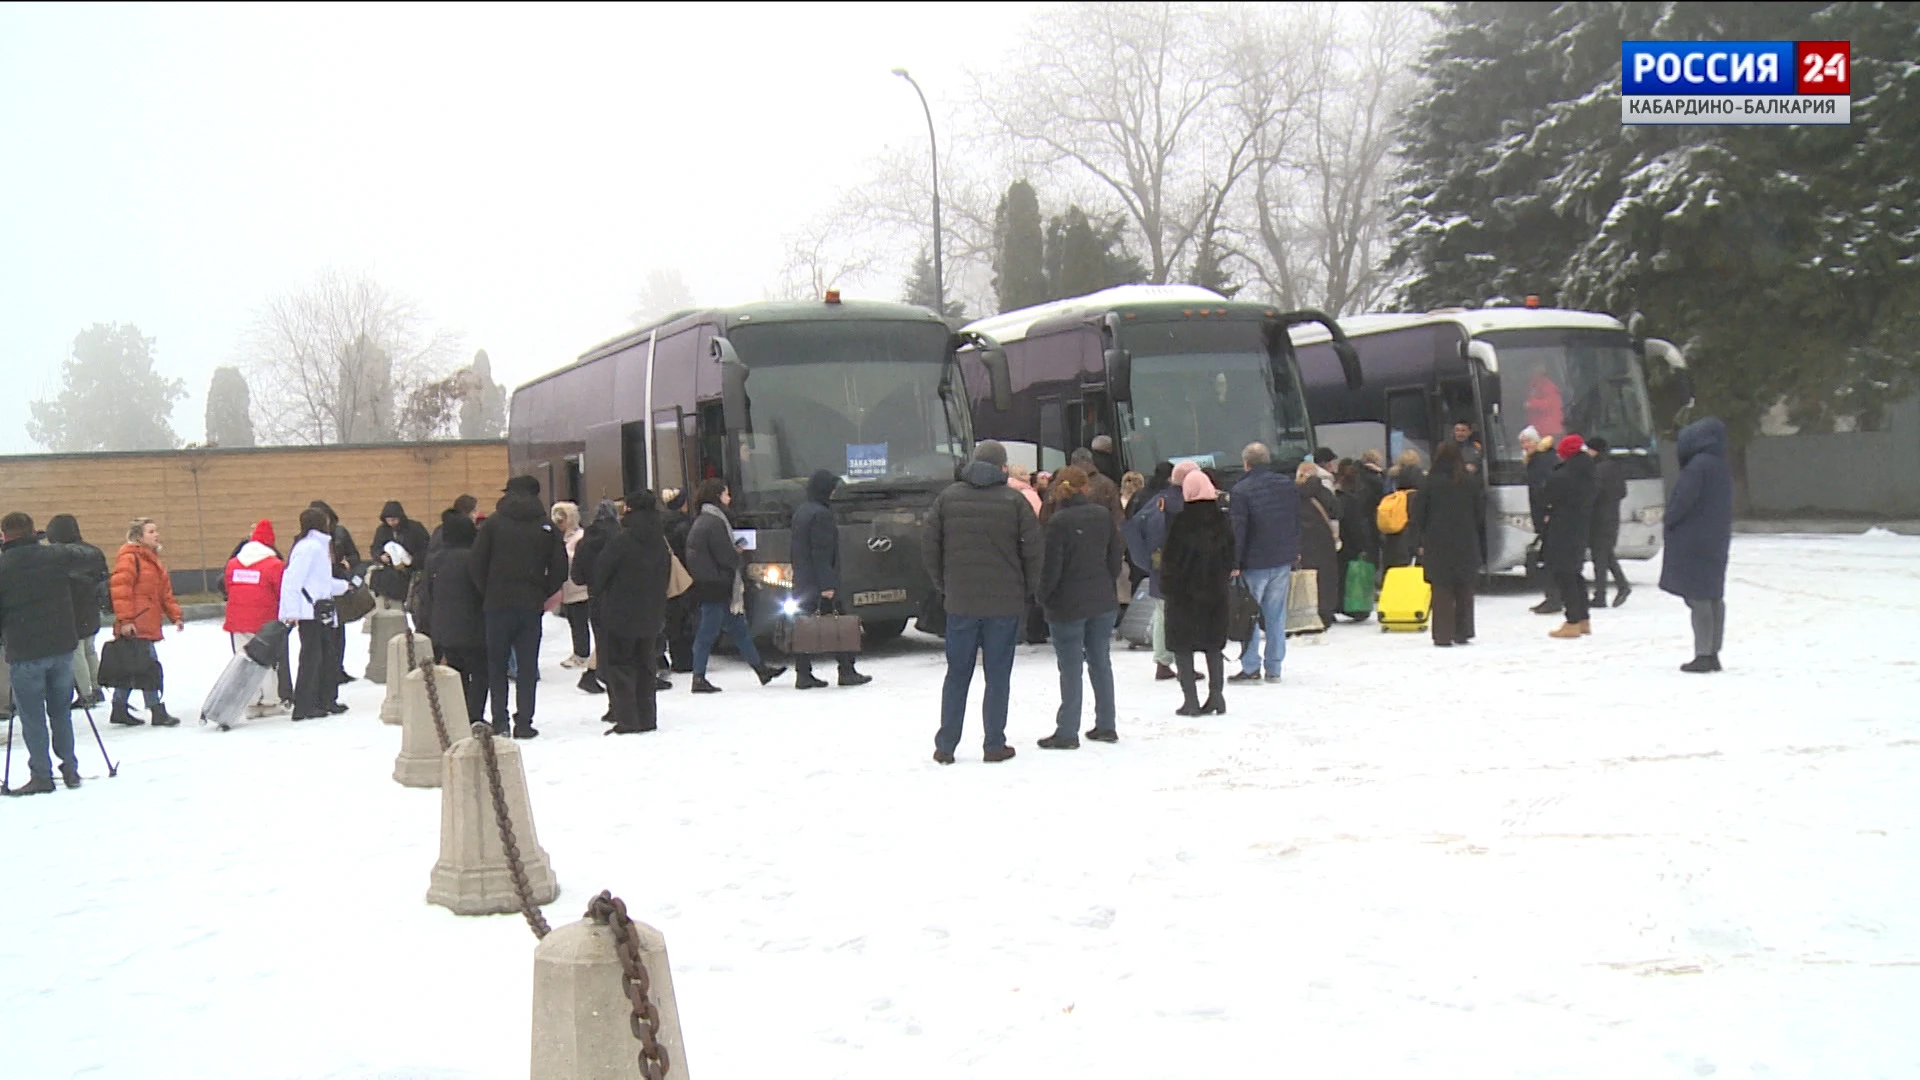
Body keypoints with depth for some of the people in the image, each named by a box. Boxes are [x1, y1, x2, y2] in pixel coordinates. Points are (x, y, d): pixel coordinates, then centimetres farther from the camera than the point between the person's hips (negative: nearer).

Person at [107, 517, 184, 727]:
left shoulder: (151, 559, 19)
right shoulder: (129, 558, -11)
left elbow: (165, 592, 23)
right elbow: (120, 588, -19)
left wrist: (175, 615, 17)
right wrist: (125, 619, -22)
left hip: (147, 625, 10)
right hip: (135, 626, -10)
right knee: (151, 666, -9)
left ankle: (119, 710, 23)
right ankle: (157, 711, -5)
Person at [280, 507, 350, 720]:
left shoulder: (320, 545, 15)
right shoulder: (308, 547, -15)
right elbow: (291, 580, -20)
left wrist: (344, 586, 40)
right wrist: (292, 612, -24)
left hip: (321, 612, 10)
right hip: (309, 613, -10)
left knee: (328, 656, 15)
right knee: (311, 658, -6)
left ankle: (327, 700, 24)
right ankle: (303, 707, -2)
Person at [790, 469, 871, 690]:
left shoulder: (800, 512, 15)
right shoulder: (821, 514, -14)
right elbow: (822, 553, -19)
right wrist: (827, 585, -20)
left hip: (802, 582, 9)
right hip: (820, 581, -9)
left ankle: (803, 674, 5)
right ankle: (846, 671, 2)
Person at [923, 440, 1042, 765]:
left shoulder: (948, 497, 2)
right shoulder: (1014, 501, -6)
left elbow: (929, 546, 3)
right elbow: (1035, 550, -7)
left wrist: (943, 585, 14)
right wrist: (1029, 591, 6)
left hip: (960, 602, 2)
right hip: (1005, 603, -2)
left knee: (957, 674, 9)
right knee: (998, 675, 6)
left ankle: (945, 747, 9)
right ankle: (995, 745, 8)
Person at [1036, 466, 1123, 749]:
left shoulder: (1058, 521, -14)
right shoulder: (1103, 515, 1)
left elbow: (1051, 567, -14)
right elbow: (1116, 558, 6)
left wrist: (1043, 597, 1)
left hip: (1068, 606, -5)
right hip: (1103, 602, 5)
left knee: (1070, 669, -1)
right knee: (1101, 663, 13)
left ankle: (1067, 732, 3)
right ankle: (1106, 726, 19)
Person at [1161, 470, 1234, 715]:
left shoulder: (1181, 522, -13)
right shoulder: (1222, 520, 0)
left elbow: (1170, 558, -10)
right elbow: (1231, 554, 6)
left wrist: (1167, 585, 3)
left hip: (1184, 592, -4)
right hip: (1215, 591, 4)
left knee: (1183, 644, 2)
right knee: (1214, 644, 15)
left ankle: (1190, 699, -4)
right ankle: (1216, 693, 11)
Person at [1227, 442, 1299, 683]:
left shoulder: (1241, 490, -11)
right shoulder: (1289, 487, 8)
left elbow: (1237, 530, -13)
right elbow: (1296, 524, 15)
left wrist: (1235, 564, -9)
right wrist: (1294, 558, 22)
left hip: (1254, 564, -5)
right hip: (1283, 561, 5)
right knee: (1276, 616, 8)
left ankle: (1250, 667, 0)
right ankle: (1274, 669, 10)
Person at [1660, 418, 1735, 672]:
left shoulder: (1698, 465, -18)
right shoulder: (1722, 467, 10)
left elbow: (1682, 500, -20)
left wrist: (1670, 521, -2)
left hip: (1693, 540, -9)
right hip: (1716, 541, 9)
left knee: (1698, 598, -6)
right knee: (1714, 597, 12)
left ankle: (1703, 655, -5)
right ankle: (1713, 653, 18)